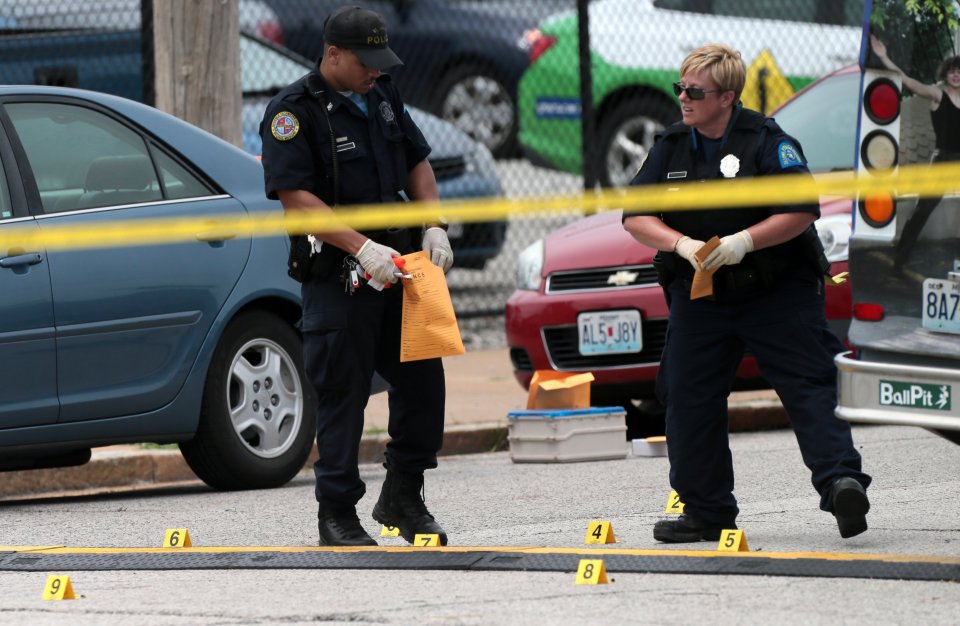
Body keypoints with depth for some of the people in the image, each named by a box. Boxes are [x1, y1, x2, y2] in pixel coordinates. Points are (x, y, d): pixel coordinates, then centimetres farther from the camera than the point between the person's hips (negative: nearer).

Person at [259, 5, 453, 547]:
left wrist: (434, 227, 4)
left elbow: (418, 162, 20)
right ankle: (337, 514, 4)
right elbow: (294, 195, -19)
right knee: (343, 394, -4)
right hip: (338, 276, -7)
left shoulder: (383, 95, 12)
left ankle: (403, 497, 20)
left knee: (423, 378, 7)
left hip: (398, 262, 7)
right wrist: (362, 247, -24)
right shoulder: (293, 112, -11)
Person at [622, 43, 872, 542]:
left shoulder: (767, 142, -9)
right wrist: (683, 245, -17)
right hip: (699, 296, 5)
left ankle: (841, 482, -21)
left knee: (811, 388, -13)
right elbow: (635, 217, 1)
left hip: (778, 295, -5)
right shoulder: (671, 148, 5)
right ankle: (705, 512, 12)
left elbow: (802, 211, -14)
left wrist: (745, 242, -25)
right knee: (689, 398, 4)